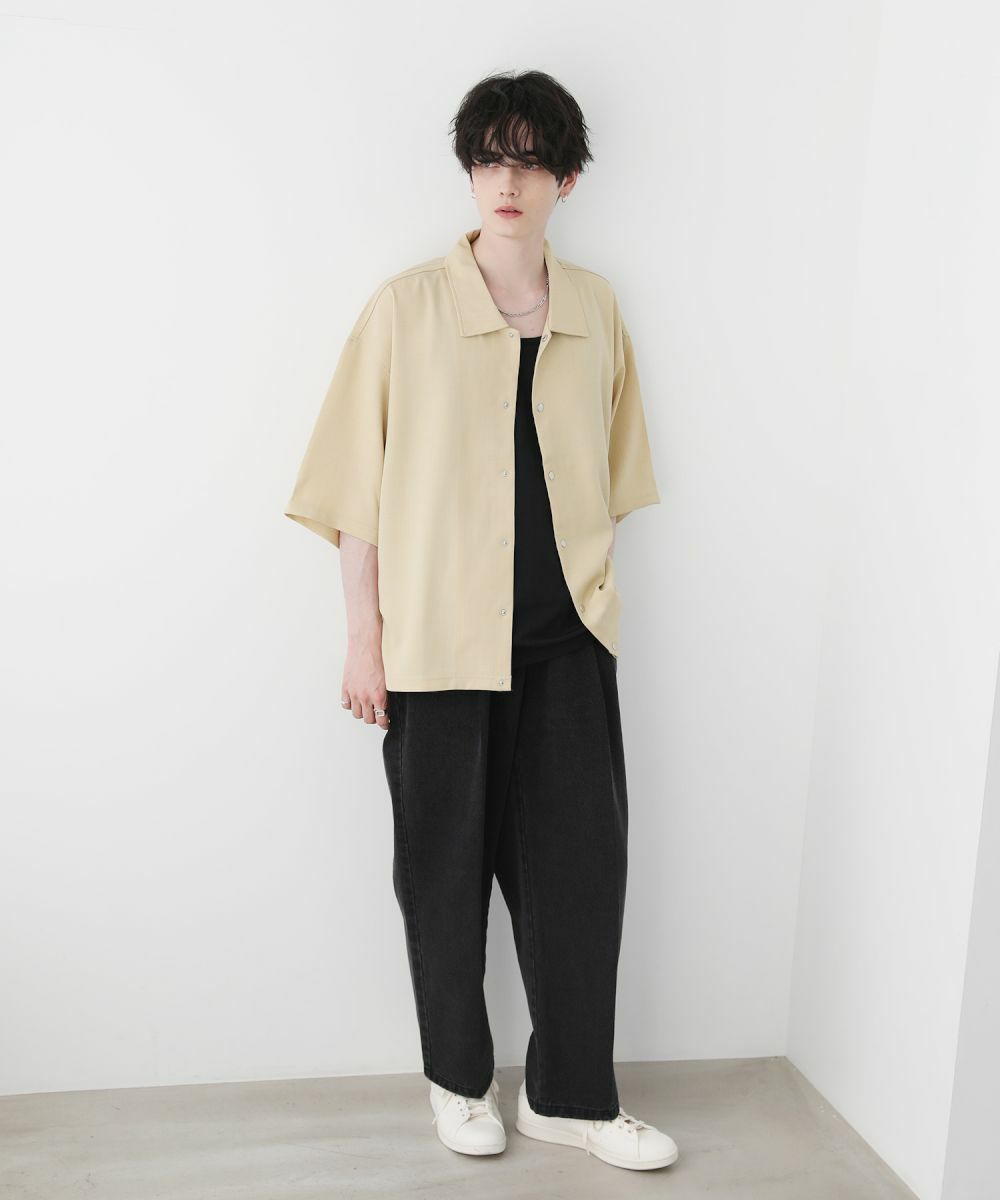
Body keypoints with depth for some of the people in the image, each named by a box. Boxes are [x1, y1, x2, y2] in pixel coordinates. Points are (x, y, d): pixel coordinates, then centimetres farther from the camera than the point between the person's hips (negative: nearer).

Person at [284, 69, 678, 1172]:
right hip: (440, 637, -3)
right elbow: (358, 485, -4)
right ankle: (459, 1079, 31)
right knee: (446, 867, 9)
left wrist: (594, 585, 12)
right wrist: (364, 637, -6)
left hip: (566, 637, 3)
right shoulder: (407, 306, -4)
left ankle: (570, 1094, 25)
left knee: (581, 861, 7)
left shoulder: (595, 307, 7)